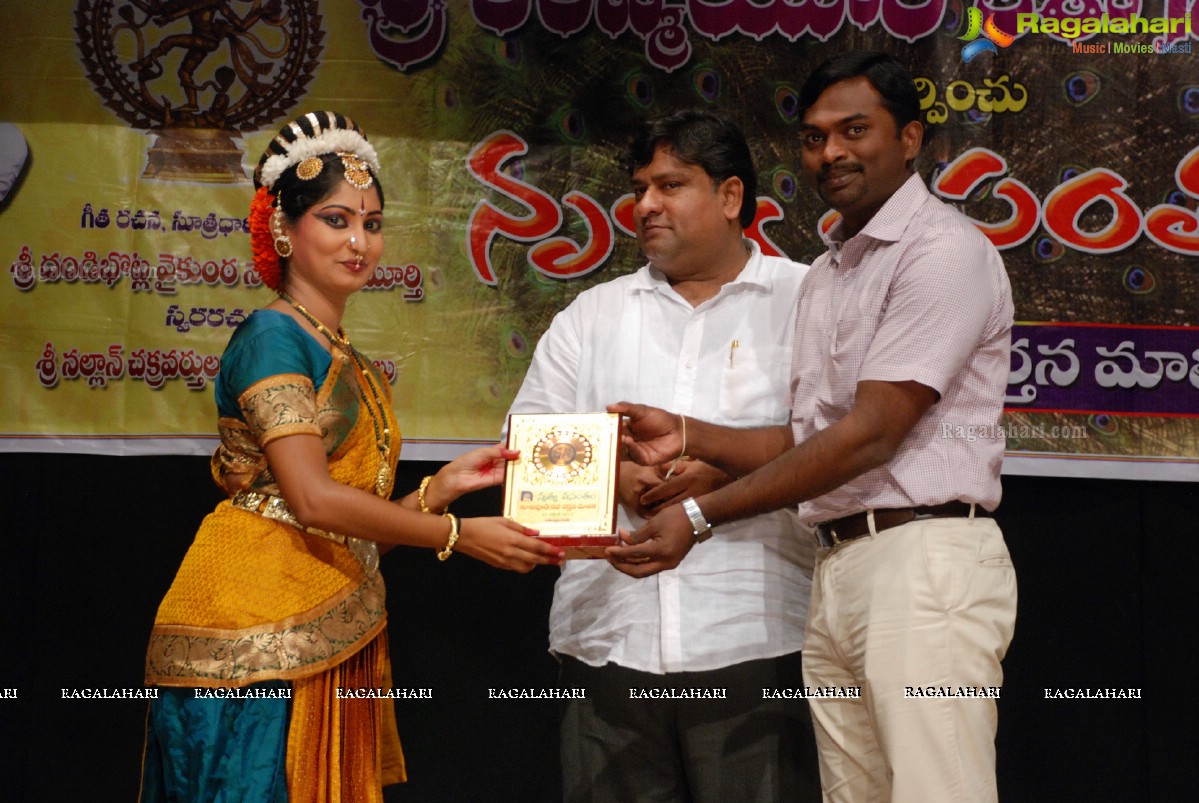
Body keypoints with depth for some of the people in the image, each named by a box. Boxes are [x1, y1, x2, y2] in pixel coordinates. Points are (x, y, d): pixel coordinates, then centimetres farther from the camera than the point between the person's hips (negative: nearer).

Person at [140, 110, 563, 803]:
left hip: (335, 644, 8)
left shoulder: (355, 368, 19)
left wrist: (446, 483, 4)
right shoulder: (271, 337, -6)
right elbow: (312, 499, -16)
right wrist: (457, 534, -11)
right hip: (252, 637, -8)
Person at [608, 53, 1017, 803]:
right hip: (839, 567, 8)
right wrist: (688, 437, 3)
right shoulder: (826, 274, 21)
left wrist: (702, 515, -12)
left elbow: (871, 434, -14)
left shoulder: (944, 250, -8)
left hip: (923, 561, -8)